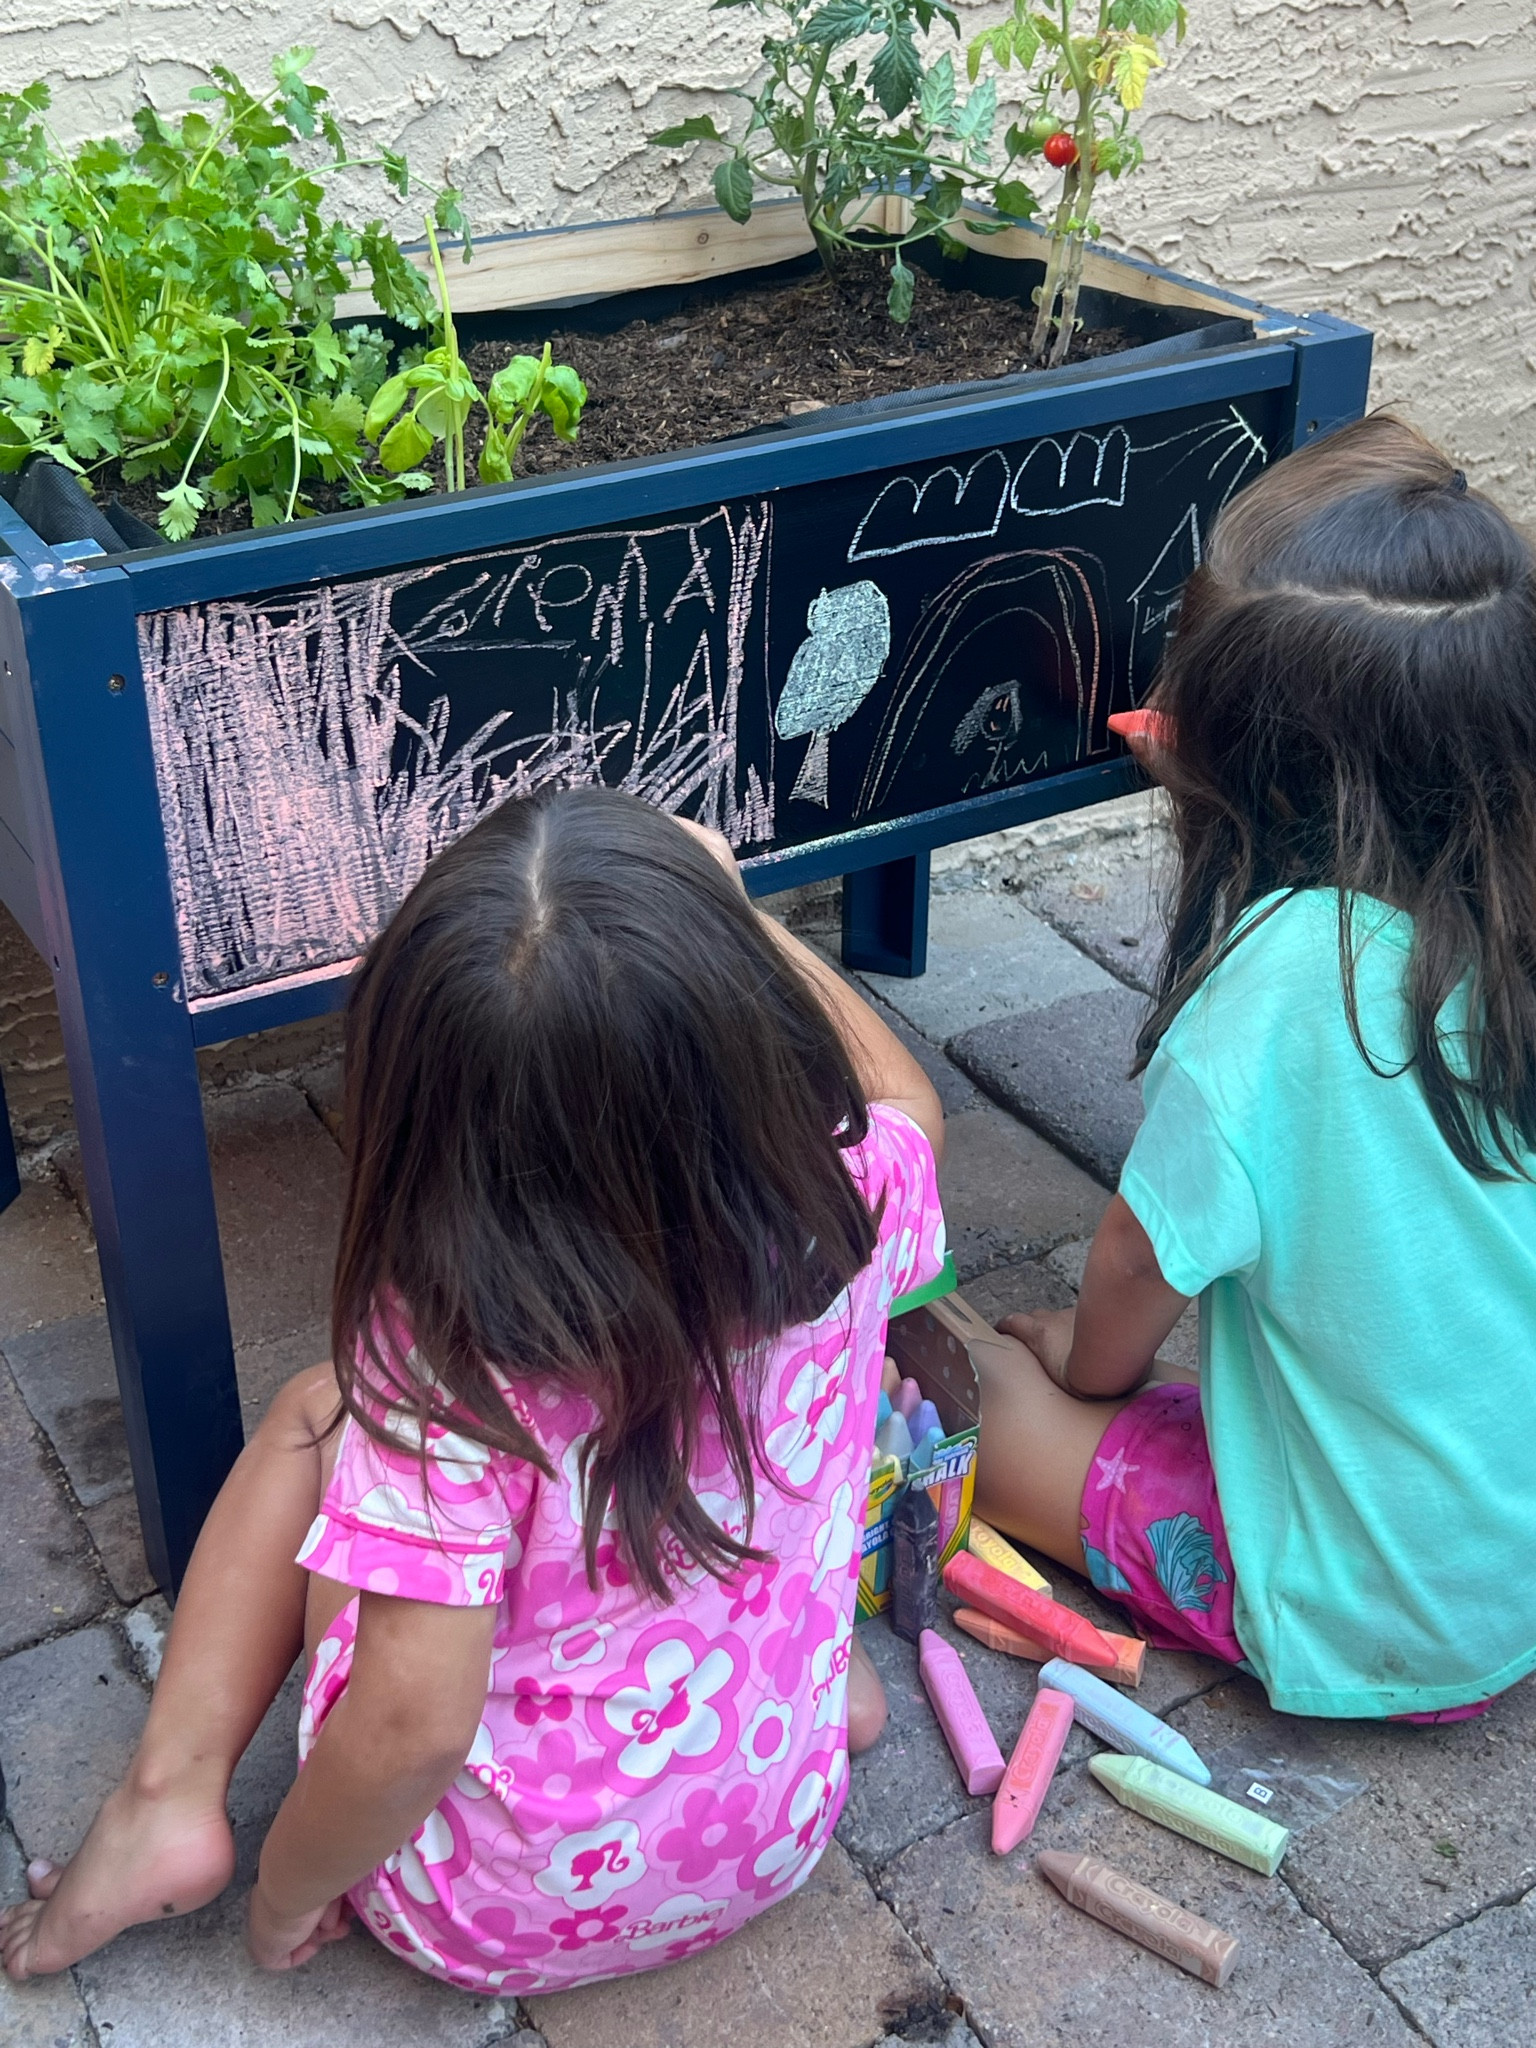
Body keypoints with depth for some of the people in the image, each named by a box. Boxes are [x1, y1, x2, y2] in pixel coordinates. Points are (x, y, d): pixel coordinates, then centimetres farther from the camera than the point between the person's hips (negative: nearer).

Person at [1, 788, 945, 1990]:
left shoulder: (446, 1363, -32)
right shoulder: (838, 1215, -20)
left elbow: (413, 1722, -29)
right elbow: (905, 1101, 4)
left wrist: (288, 1889, -9)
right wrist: (727, 912, 11)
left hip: (494, 1912, -3)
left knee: (319, 1409, 7)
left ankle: (172, 1798, 4)